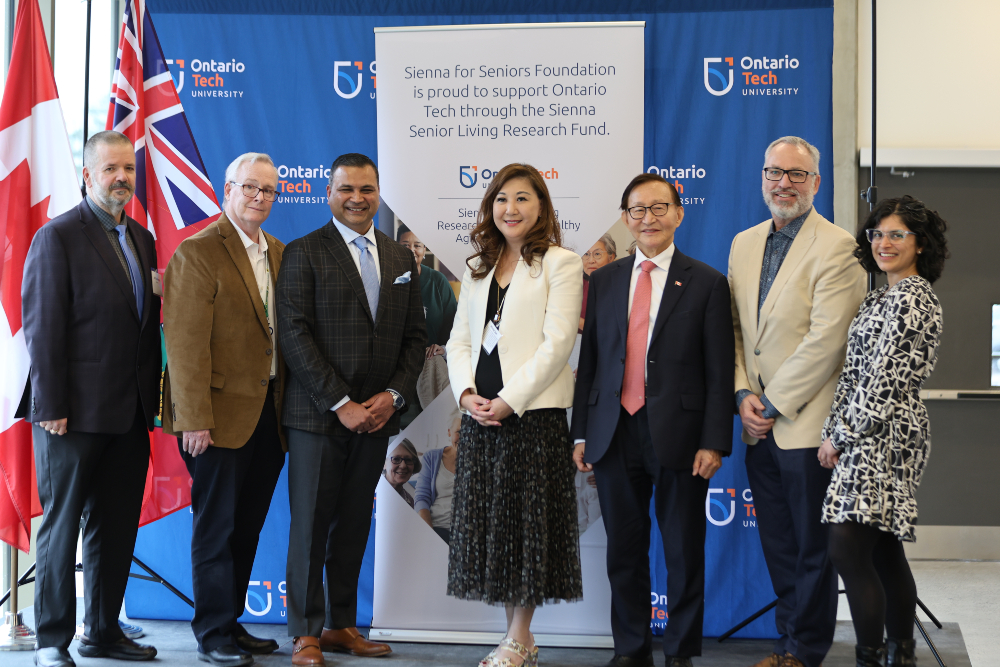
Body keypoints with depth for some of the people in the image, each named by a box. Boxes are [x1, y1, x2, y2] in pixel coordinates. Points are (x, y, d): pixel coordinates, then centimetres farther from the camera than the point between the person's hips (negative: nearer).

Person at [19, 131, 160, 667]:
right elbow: (42, 327, -12)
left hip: (129, 415, 7)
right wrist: (50, 409, -16)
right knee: (62, 523, 1)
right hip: (76, 412, -7)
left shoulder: (141, 239, 15)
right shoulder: (58, 237, -8)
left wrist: (151, 397, 7)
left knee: (117, 527, 12)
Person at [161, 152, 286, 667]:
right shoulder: (197, 253, -9)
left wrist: (289, 405, 7)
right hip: (222, 413, -7)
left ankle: (231, 622, 24)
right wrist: (195, 419, -18)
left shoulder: (280, 254, 13)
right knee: (217, 525, 1)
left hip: (268, 412, 7)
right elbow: (185, 344, -14)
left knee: (247, 526, 13)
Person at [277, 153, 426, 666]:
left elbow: (415, 336, 13)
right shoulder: (304, 253, -3)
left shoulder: (401, 259, 13)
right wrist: (340, 403, -14)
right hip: (318, 414, -5)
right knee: (310, 524, -1)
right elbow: (294, 335, -10)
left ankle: (341, 625, 19)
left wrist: (393, 395, -3)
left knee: (354, 525, 10)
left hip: (375, 415, 5)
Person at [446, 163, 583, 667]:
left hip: (534, 412, -6)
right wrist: (466, 392, -5)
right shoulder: (478, 268, 17)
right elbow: (460, 339, 13)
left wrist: (510, 399, -16)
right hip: (480, 414, 6)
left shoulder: (560, 263, -2)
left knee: (529, 521, -2)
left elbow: (557, 342, -11)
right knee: (491, 520, 7)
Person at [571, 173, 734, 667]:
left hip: (678, 436, -3)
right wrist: (581, 432, 6)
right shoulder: (604, 280, 11)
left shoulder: (707, 283, 1)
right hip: (615, 435, 3)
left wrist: (714, 441, -10)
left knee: (684, 552, 5)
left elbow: (719, 372, -3)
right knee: (624, 551, 9)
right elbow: (589, 359, 11)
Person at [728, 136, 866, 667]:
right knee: (778, 548, 13)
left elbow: (825, 340, -16)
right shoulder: (744, 244, 13)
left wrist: (773, 405, -14)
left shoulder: (836, 246, -10)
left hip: (807, 422, -6)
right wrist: (744, 394, 0)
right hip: (760, 425, 6)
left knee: (813, 549, 3)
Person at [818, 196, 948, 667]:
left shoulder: (912, 298, -13)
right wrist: (833, 430, 5)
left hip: (882, 436, -10)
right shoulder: (881, 297, 17)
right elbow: (854, 371, 14)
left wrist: (841, 435, -11)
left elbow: (885, 378, -17)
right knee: (883, 551, 13)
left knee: (848, 549, -13)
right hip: (876, 437, 10)